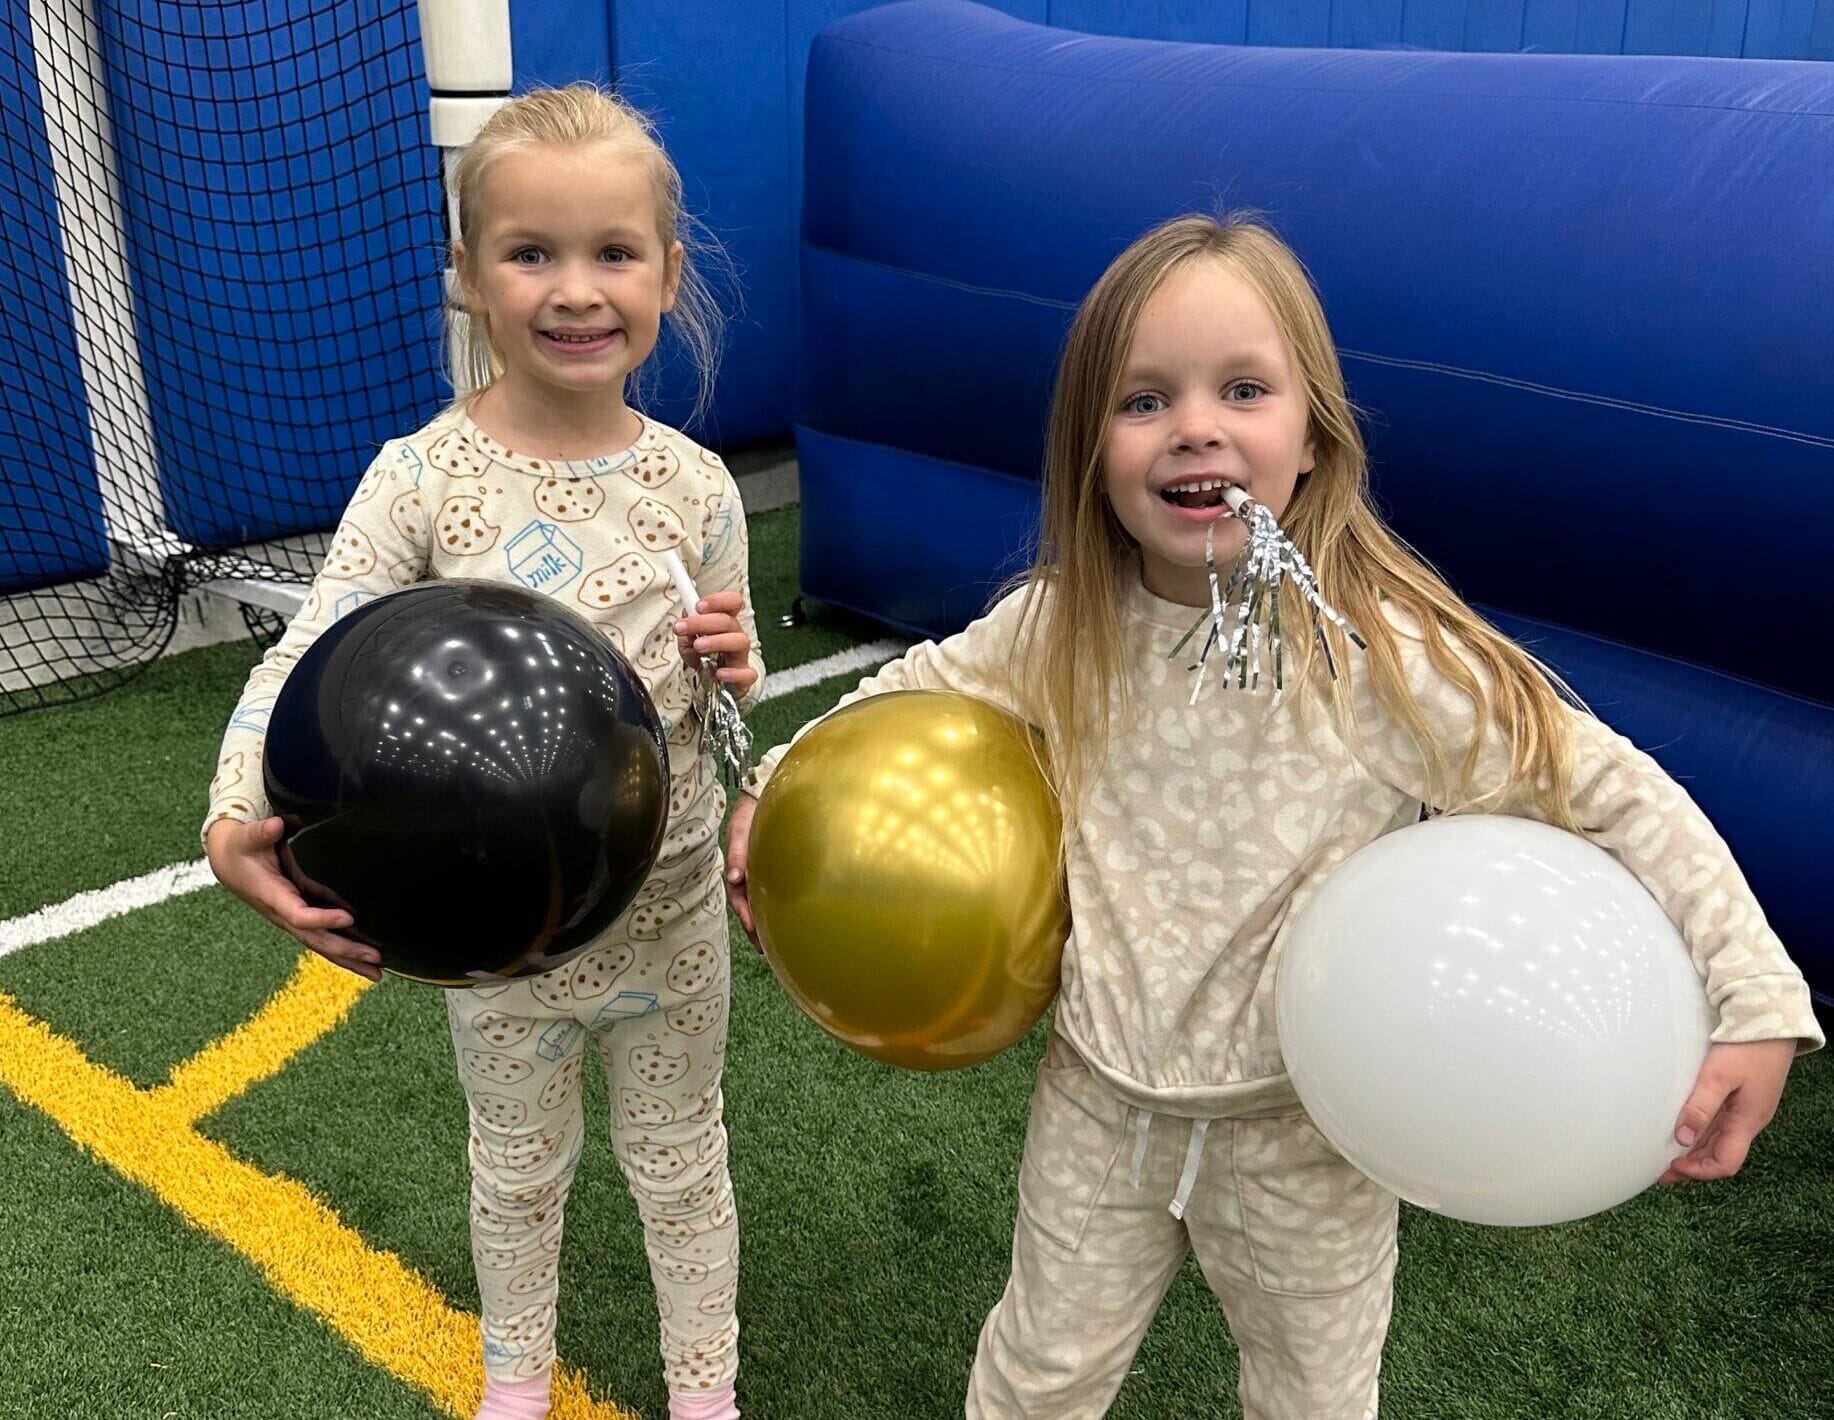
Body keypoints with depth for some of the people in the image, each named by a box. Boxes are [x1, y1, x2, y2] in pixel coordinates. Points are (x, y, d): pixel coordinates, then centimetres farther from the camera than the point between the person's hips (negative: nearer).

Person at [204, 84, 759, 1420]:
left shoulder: (695, 485, -9)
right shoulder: (421, 481, -16)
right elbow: (311, 658, -19)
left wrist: (736, 667, -19)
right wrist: (238, 820, -35)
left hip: (673, 908, 1)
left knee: (682, 1162, 22)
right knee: (517, 1170, 24)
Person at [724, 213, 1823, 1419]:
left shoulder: (1389, 656, -24)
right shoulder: (1057, 630, -13)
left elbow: (1614, 797, -17)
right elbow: (924, 688, 5)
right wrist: (781, 788, -6)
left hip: (1305, 1128, -2)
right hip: (1098, 1101, 2)